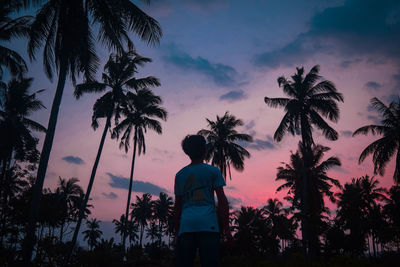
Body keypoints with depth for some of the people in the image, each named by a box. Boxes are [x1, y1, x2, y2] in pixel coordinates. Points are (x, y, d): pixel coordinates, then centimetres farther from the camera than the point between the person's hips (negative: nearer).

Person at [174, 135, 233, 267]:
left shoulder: (180, 175, 17)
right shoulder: (213, 171, 7)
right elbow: (222, 200, 1)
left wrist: (177, 231, 23)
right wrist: (226, 229, 3)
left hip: (186, 226, 3)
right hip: (208, 224, -3)